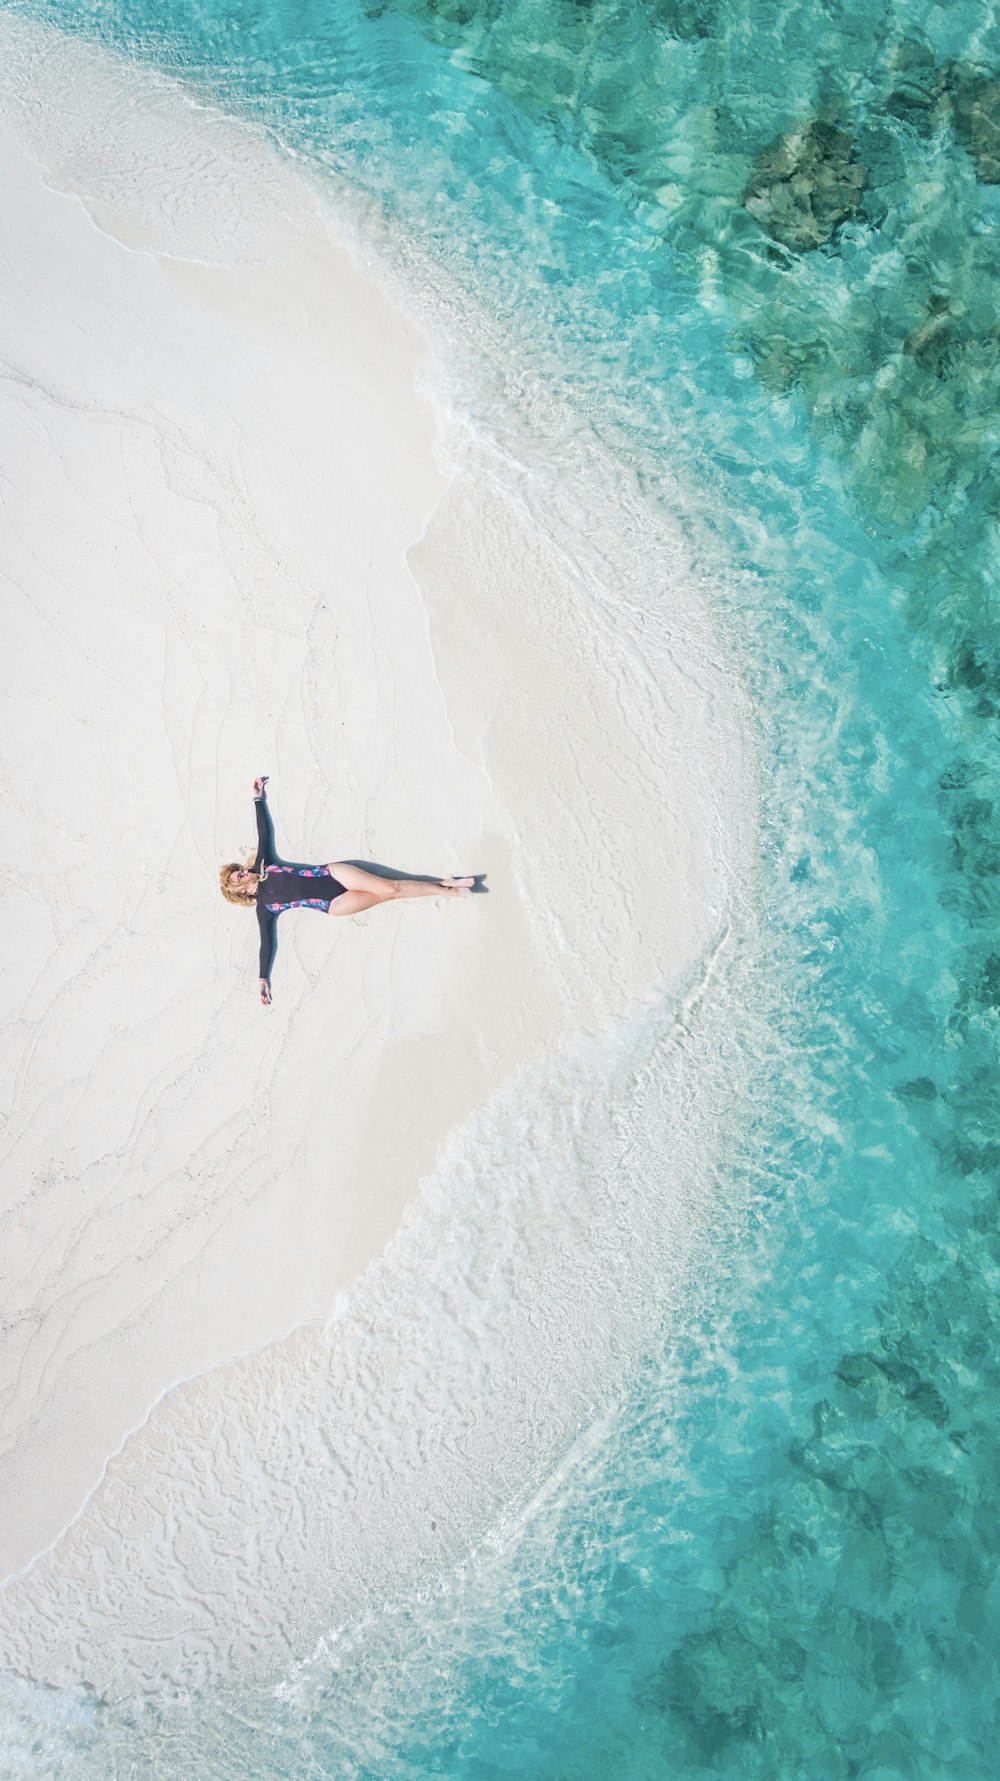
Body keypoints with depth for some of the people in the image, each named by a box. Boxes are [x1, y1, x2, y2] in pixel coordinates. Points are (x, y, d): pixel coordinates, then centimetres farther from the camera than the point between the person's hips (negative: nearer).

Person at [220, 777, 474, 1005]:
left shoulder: (262, 866, 6)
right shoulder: (263, 907, -3)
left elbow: (264, 831, 10)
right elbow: (266, 942, -6)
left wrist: (258, 798, 9)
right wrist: (263, 979, -14)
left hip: (331, 873, 3)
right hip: (333, 904, -3)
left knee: (390, 887, -11)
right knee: (386, 894, -12)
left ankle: (444, 885, 0)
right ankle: (445, 891, -3)